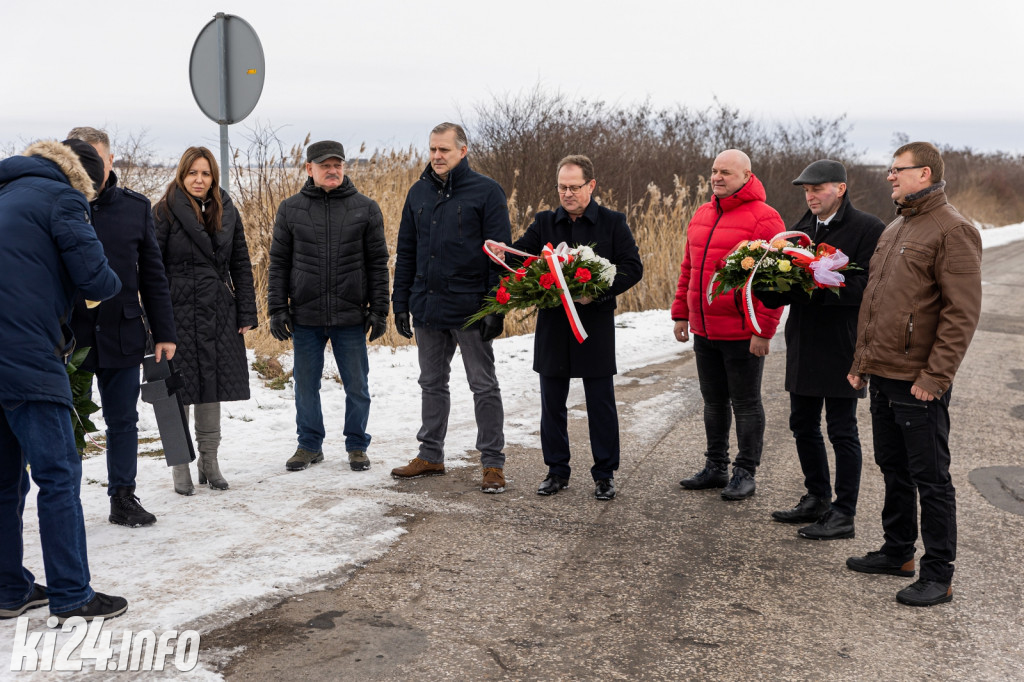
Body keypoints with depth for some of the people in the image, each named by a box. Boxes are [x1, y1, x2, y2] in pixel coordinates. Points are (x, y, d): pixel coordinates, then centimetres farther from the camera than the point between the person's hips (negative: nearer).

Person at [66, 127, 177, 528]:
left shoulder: (136, 207, 5)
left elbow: (153, 276, 8)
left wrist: (164, 332, 6)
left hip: (123, 333, 2)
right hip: (67, 336, -2)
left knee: (123, 420, 10)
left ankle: (123, 498, 23)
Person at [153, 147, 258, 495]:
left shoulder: (227, 212, 9)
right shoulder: (165, 212, -4)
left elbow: (241, 265, 10)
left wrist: (246, 313, 5)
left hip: (219, 315, 4)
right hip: (179, 312, -4)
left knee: (212, 387, 10)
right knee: (180, 388, 2)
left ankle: (210, 460, 22)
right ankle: (180, 464, 13)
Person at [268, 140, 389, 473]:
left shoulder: (365, 208, 3)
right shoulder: (290, 209, 5)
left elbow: (377, 263, 4)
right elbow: (279, 262, 7)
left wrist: (379, 310, 0)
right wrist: (277, 309, 0)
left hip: (351, 316, -1)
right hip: (305, 316, 1)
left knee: (357, 386, 7)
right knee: (306, 384, 10)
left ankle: (357, 445, 22)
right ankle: (310, 445, 25)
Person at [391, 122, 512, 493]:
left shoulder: (486, 191, -6)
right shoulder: (419, 192, 10)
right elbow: (405, 252, 14)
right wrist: (400, 302, 9)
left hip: (470, 309, -5)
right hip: (426, 307, 6)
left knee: (484, 387, 3)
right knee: (432, 383, 15)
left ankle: (493, 463, 10)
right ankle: (430, 455, 27)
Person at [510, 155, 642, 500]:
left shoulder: (613, 223, 1)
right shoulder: (544, 223, 8)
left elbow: (633, 267, -3)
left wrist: (599, 291, -17)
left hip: (596, 323, -3)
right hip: (553, 324, 3)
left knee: (601, 403, 4)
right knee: (552, 403, 9)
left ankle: (605, 473, 15)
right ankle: (557, 471, 21)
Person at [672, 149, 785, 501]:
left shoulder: (763, 218, -11)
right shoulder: (701, 215, 13)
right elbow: (688, 269, 19)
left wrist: (763, 330, -19)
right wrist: (680, 313, 15)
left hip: (742, 334, -7)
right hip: (704, 330, 7)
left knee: (746, 404, 5)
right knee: (713, 401, 16)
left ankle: (745, 473, 15)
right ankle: (716, 467, 28)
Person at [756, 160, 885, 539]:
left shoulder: (868, 229, -9)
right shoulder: (801, 229, 14)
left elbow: (865, 286, -19)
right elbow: (782, 291, 13)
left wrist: (813, 285, -25)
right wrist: (769, 285, -10)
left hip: (841, 347, -7)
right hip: (803, 344, 8)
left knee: (842, 430, 1)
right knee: (803, 424, 15)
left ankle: (844, 514, 10)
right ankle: (817, 499, 31)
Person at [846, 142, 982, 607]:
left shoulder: (952, 230, -12)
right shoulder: (894, 229, 16)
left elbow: (962, 312, -17)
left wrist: (935, 376, -20)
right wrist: (861, 361, 17)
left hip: (918, 383, -9)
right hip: (882, 376, 9)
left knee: (930, 478, 0)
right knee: (893, 470, 18)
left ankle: (938, 576, 8)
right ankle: (898, 552, 32)